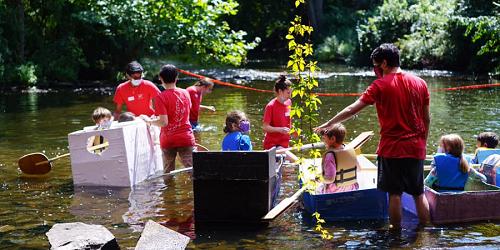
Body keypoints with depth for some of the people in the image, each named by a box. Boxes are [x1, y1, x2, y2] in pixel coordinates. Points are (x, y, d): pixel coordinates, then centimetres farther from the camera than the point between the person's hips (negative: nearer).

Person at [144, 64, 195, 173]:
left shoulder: (161, 97, -12)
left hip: (168, 140, -3)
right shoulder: (185, 93, 4)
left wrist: (149, 121, 0)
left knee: (168, 174, 7)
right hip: (186, 138, 3)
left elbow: (163, 122, -17)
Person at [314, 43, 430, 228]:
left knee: (394, 194, 4)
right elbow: (427, 119, 10)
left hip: (392, 149, -4)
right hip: (416, 149, 4)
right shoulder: (420, 83, 5)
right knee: (419, 194, 13)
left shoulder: (380, 86, -8)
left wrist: (327, 124, -1)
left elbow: (352, 110, -9)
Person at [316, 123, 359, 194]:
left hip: (335, 192, -6)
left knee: (319, 188, 21)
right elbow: (358, 168, 8)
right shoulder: (351, 150, -6)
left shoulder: (330, 155, -26)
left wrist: (323, 179, -12)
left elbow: (330, 179, -32)